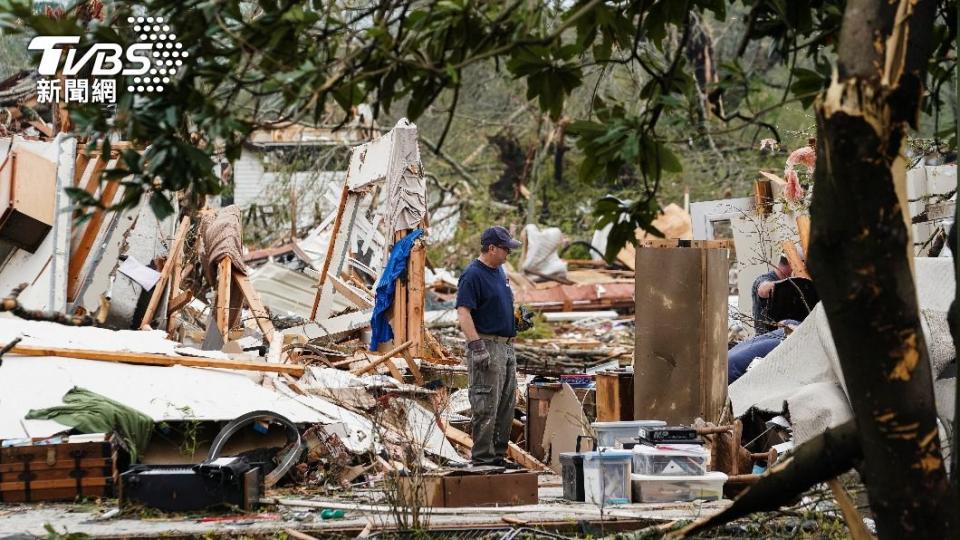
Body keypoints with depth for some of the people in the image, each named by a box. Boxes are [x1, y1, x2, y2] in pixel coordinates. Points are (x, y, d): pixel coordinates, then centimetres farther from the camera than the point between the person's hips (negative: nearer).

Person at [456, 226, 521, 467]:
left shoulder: (499, 271, 14)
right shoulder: (472, 275, -14)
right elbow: (463, 313, -20)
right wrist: (477, 347, -26)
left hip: (506, 345, 10)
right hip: (487, 346, -10)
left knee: (507, 406, 13)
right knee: (486, 406, -8)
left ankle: (498, 454, 20)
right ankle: (482, 458, -5)